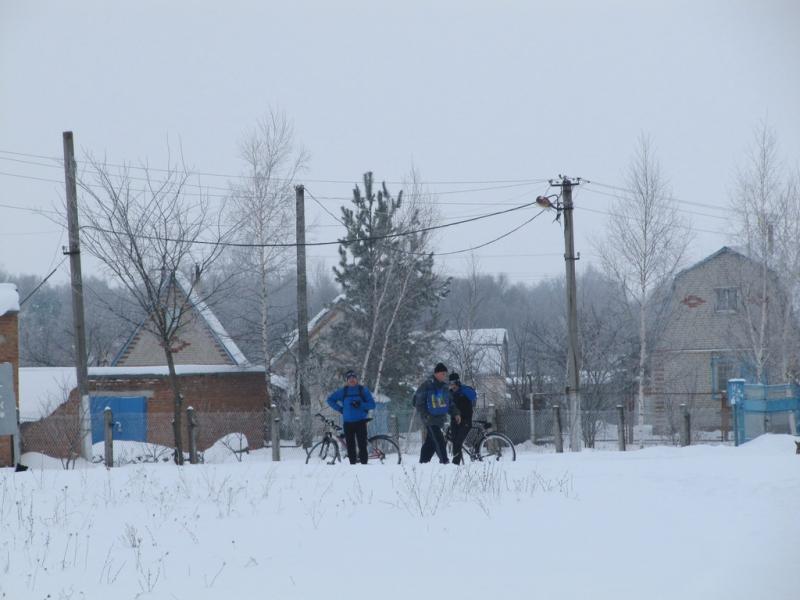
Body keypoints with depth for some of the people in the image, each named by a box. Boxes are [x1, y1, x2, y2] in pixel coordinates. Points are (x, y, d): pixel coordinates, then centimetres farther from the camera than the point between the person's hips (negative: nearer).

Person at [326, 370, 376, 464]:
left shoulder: (363, 390, 5)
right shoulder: (343, 391, 10)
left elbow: (372, 404, 1)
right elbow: (330, 400, 20)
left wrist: (361, 405, -15)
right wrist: (340, 409, 7)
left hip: (360, 422, -2)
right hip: (347, 423, 2)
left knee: (362, 445, -9)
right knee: (350, 446, 1)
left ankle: (364, 463, -8)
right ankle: (352, 463, 6)